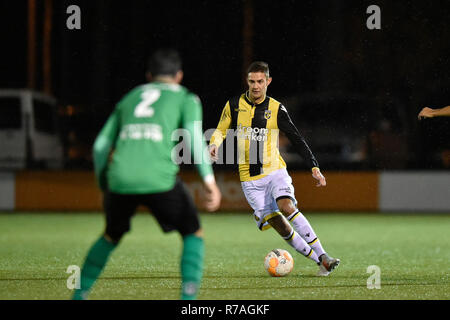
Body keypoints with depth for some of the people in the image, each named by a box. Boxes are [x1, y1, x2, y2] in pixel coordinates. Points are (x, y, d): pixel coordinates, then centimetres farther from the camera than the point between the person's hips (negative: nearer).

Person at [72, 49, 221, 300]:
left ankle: (79, 296, 25)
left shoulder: (129, 99, 27)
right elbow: (194, 136, -3)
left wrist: (104, 187, 33)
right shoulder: (186, 98, 15)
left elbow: (101, 145, 22)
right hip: (160, 180, -4)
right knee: (193, 234, 13)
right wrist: (210, 180, -7)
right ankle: (188, 297, -6)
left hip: (120, 179, 4)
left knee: (111, 236, 28)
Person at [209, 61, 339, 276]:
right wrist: (215, 144, -12)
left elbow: (297, 139, 5)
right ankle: (318, 260, -3)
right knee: (277, 223, -11)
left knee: (287, 207, -27)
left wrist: (314, 167, -1)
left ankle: (322, 255, -25)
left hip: (274, 170, -1)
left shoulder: (276, 109, 0)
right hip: (250, 178, 1)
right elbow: (221, 131, 11)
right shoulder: (234, 105, 2)